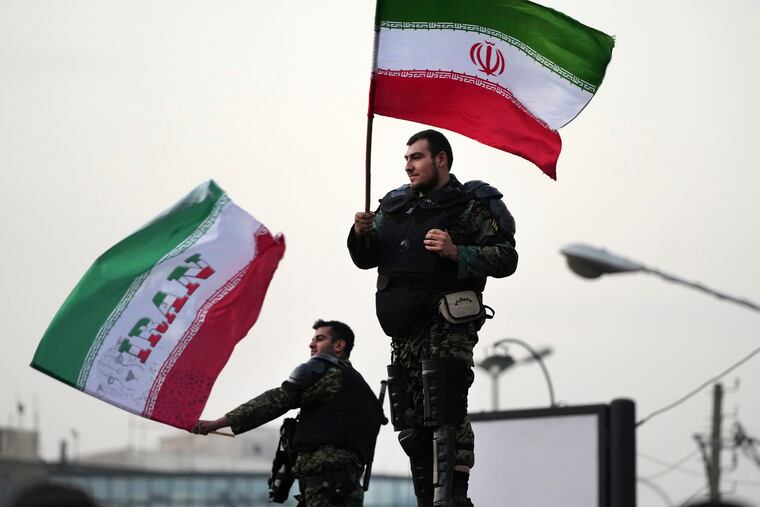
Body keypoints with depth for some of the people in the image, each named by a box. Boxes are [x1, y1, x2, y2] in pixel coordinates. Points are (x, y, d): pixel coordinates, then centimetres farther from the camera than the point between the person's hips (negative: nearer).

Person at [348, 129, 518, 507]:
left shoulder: (470, 206, 1)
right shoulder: (395, 207, 21)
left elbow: (506, 258, -5)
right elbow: (366, 260, 24)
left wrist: (457, 252, -18)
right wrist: (362, 235, 2)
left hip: (447, 326, -7)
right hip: (404, 331, 7)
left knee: (445, 416, -17)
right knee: (411, 426, 7)